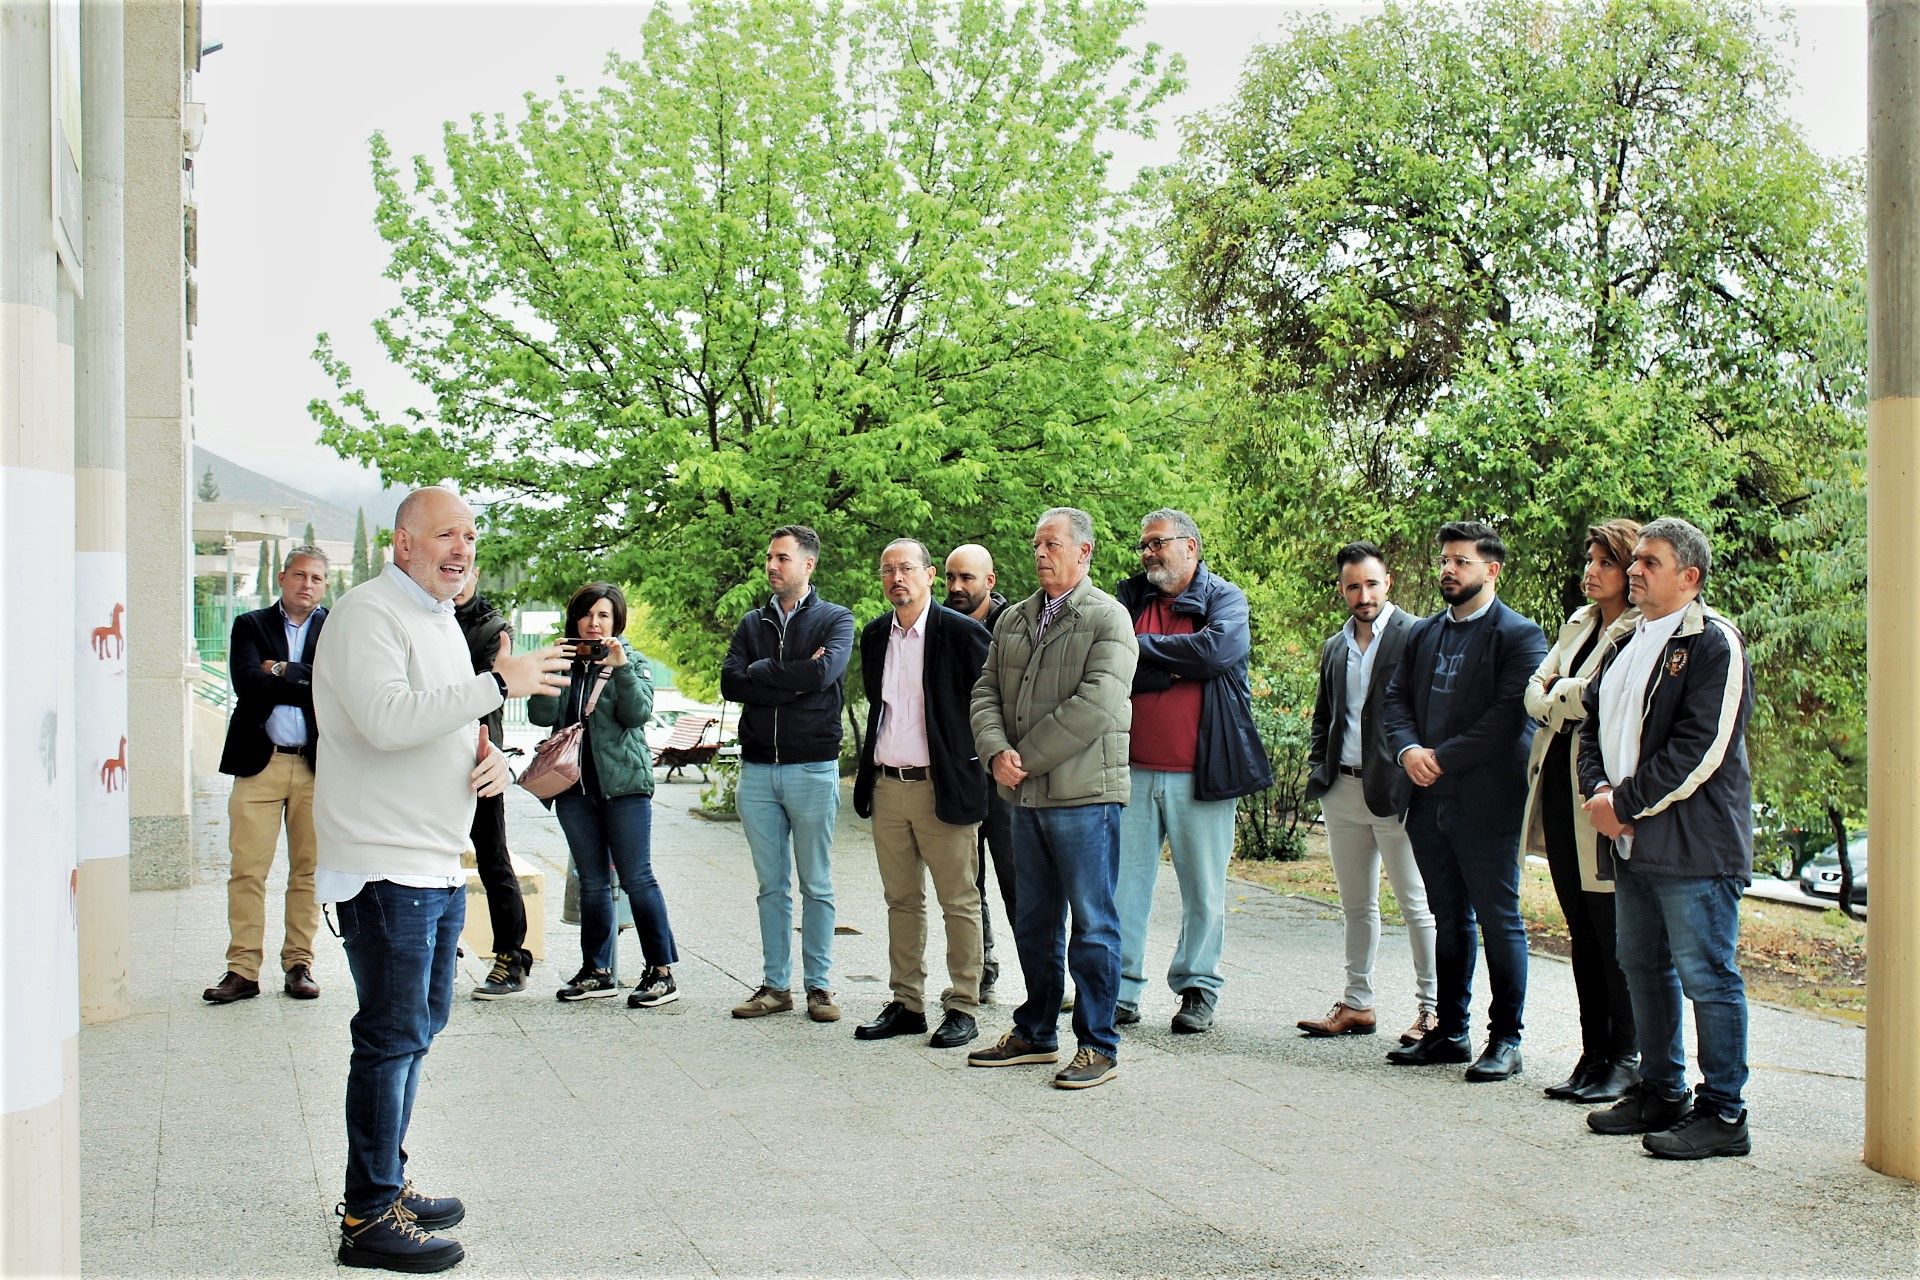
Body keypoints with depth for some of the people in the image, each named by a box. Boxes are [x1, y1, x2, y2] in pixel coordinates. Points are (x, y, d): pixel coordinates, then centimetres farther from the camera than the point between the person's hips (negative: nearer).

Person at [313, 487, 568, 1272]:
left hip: (438, 865, 10)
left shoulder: (441, 618, 18)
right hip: (384, 867, -10)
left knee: (418, 1027, 16)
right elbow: (386, 717, -28)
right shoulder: (368, 613, -12)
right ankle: (369, 1217, 2)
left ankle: (385, 1185, 28)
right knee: (393, 1036, -6)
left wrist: (492, 758, 4)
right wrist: (497, 684, -25)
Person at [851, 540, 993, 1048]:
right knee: (901, 901, 12)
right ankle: (906, 1004, 19)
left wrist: (976, 762, -3)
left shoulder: (960, 632, -8)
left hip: (943, 788, -6)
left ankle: (963, 1007, 8)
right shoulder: (874, 636, 11)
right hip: (886, 787, 6)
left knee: (959, 902, 1)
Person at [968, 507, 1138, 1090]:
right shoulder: (1013, 620, 14)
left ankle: (1098, 1045, 9)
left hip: (1084, 796, -7)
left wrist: (1027, 758, -15)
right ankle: (1035, 1034, 27)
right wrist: (997, 752, -9)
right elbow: (987, 691, 11)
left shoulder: (1107, 618, -7)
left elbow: (1097, 705, -17)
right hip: (1025, 797, 7)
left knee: (1092, 924, 0)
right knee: (1035, 921, 15)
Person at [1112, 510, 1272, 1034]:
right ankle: (1121, 991, 11)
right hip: (1134, 769, 2)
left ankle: (1197, 990, 18)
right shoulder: (1130, 597, 12)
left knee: (1204, 891, 5)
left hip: (1202, 770, -2)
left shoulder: (1226, 598, 3)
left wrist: (1142, 648, -9)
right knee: (1122, 885, 2)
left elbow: (1217, 649, -18)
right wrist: (1178, 666, -12)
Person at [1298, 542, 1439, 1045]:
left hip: (1395, 790, -6)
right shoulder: (1334, 646, 15)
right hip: (1342, 791, 7)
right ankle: (1357, 1005, 21)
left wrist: (1414, 768, -13)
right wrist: (1319, 770, 10)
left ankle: (1431, 1009, 7)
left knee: (1417, 904, 0)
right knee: (1356, 905, 13)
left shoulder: (1415, 636, -6)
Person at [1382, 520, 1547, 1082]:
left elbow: (1510, 715, -16)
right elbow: (1394, 698, 12)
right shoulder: (1423, 633, 15)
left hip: (1487, 802, -7)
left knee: (1499, 920, 1)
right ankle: (1450, 1031, 23)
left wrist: (1443, 758, -17)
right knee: (1450, 921, 15)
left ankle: (1506, 1040, 9)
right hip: (1429, 801, 7)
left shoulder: (1520, 635, -7)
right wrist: (1408, 749, -8)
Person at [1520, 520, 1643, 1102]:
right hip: (1559, 787, 8)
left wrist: (1560, 695, -5)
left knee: (1616, 933, -2)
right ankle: (1593, 1054, 20)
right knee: (1581, 933, 12)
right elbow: (1536, 692, 11)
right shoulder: (1579, 624, 17)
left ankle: (1626, 1060, 8)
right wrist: (1568, 699, -9)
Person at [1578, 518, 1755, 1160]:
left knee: (1706, 975, -4)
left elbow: (1700, 751, -17)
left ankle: (1722, 1113, 3)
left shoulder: (1714, 643, -10)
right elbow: (1592, 724, 19)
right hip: (1631, 842, 9)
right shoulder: (1626, 645, 18)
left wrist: (1625, 801, -14)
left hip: (1694, 844, -9)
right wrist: (1599, 791, 0)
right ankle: (1660, 1094, 28)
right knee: (1644, 969, 16)